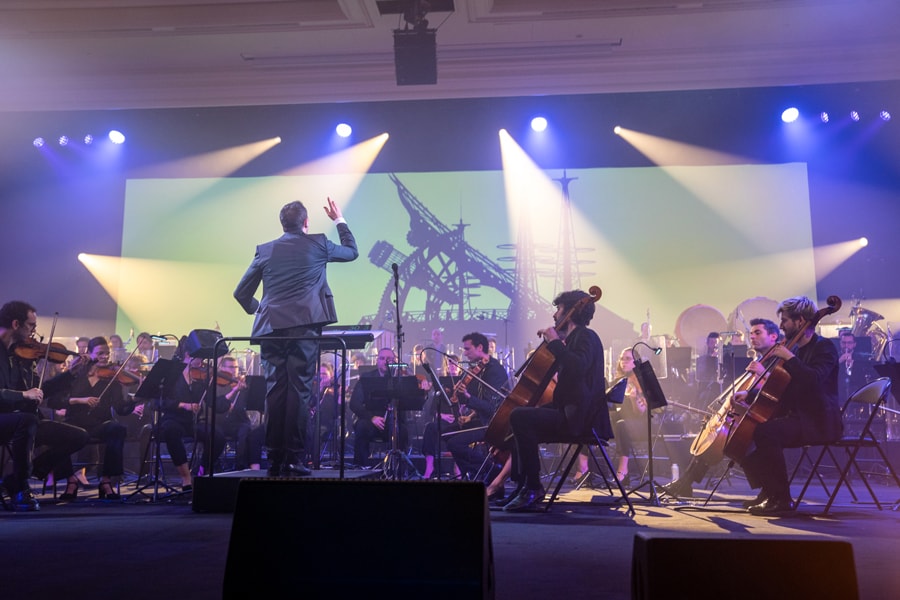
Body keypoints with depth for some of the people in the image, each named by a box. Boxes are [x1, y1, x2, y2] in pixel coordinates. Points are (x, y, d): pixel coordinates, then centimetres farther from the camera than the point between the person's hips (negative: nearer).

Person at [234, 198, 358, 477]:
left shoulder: (265, 250, 12)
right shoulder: (317, 244, 5)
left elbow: (241, 293, 13)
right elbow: (352, 251, 23)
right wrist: (339, 219, 33)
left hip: (270, 328, 3)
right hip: (305, 326, -3)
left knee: (274, 391, 7)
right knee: (299, 390, -2)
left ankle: (274, 460, 10)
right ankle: (292, 459, -3)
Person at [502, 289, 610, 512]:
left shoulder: (586, 337, -9)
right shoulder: (574, 338, 20)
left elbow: (579, 366, -30)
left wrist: (554, 342, -21)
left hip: (579, 417, -11)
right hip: (569, 413, 11)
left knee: (519, 417, -26)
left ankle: (534, 488, -19)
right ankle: (521, 487, 16)